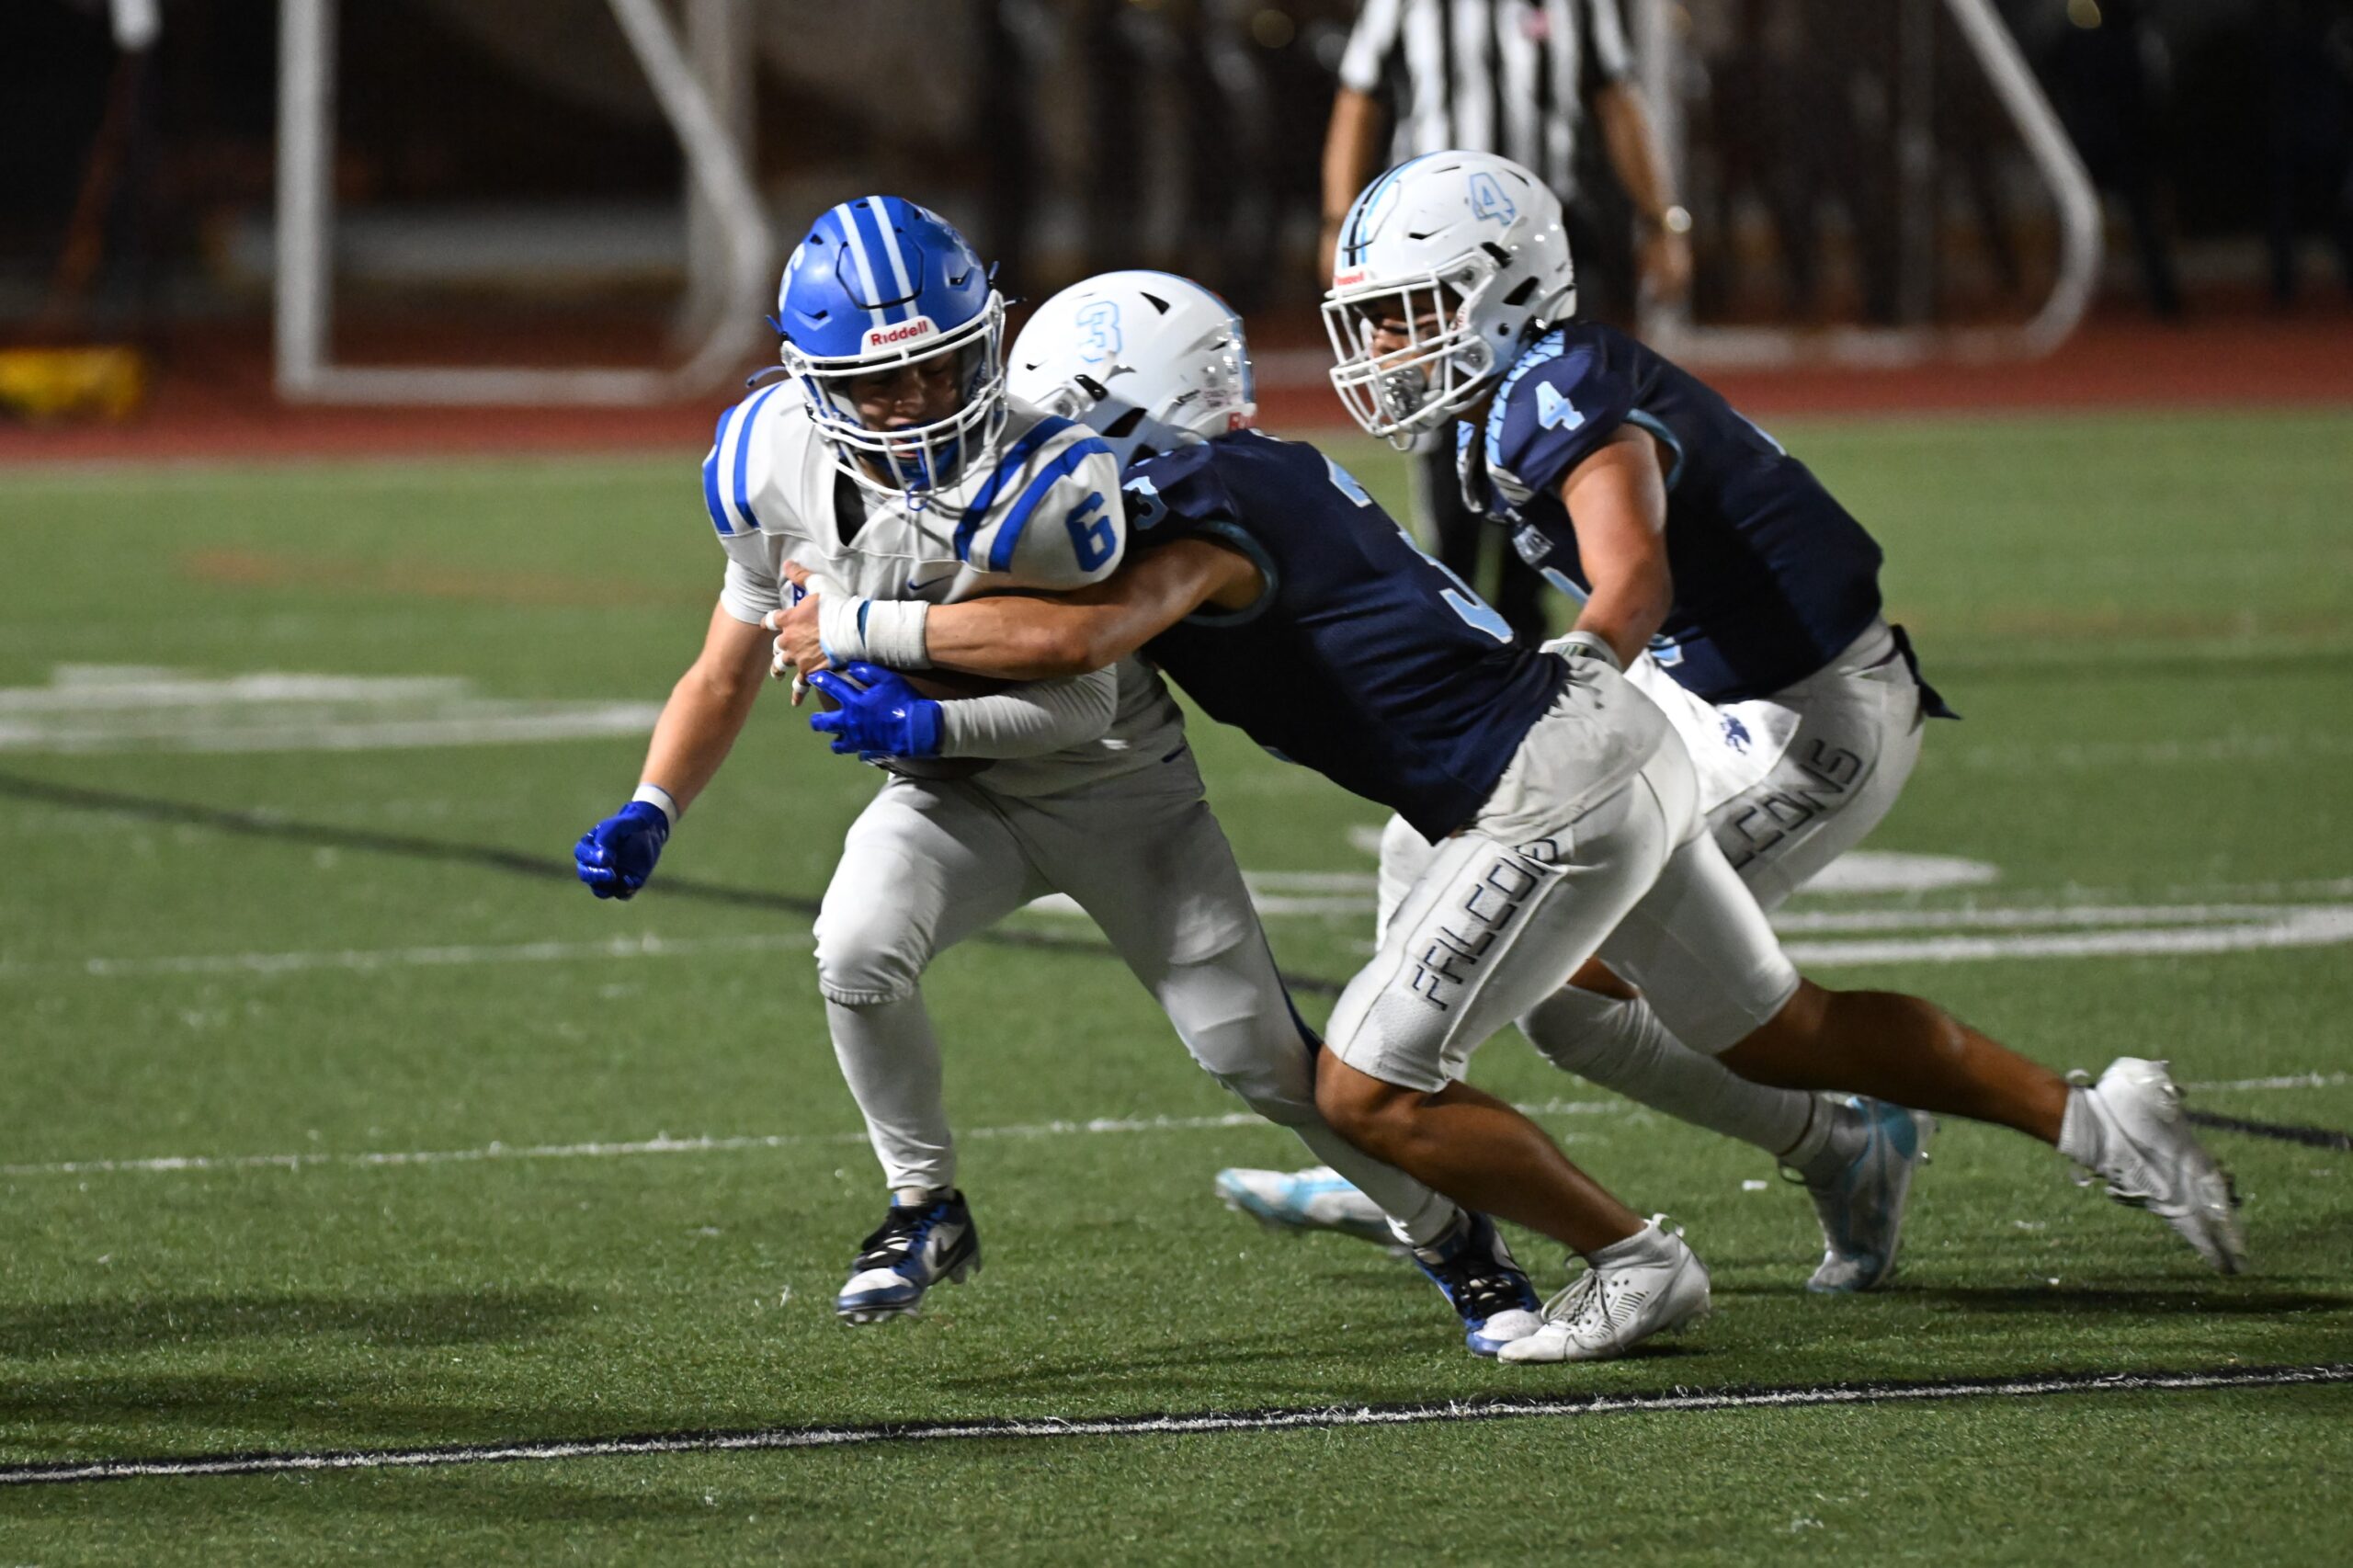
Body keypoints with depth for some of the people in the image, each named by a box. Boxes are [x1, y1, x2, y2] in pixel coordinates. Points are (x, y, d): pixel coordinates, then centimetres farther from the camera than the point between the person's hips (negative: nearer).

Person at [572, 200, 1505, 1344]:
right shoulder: (778, 469, -16)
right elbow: (729, 671, -2)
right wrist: (649, 815, -14)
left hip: (1113, 784, -3)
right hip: (951, 793, 3)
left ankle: (1450, 1237, 23)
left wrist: (926, 726, -37)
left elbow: (1079, 703, -23)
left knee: (1256, 1055, -1)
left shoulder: (1045, 485, -32)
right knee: (857, 952, -27)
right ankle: (925, 1210, -3)